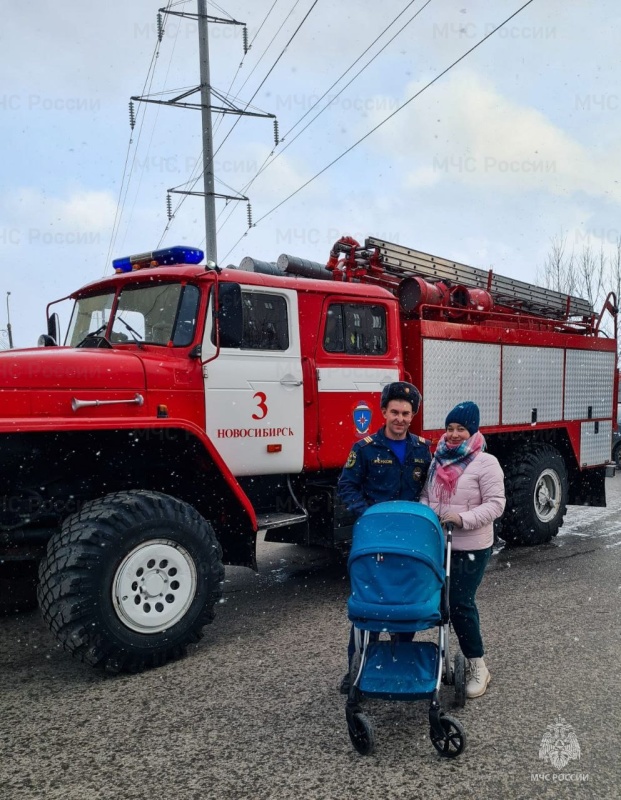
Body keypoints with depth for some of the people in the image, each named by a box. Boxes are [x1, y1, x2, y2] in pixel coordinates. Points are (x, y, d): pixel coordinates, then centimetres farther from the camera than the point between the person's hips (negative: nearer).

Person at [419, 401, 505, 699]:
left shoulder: (485, 463, -10)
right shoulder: (438, 460, 8)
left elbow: (495, 504, -13)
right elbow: (425, 494, 14)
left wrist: (462, 518, -24)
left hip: (470, 548, -6)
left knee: (460, 602, -3)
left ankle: (477, 666, 13)